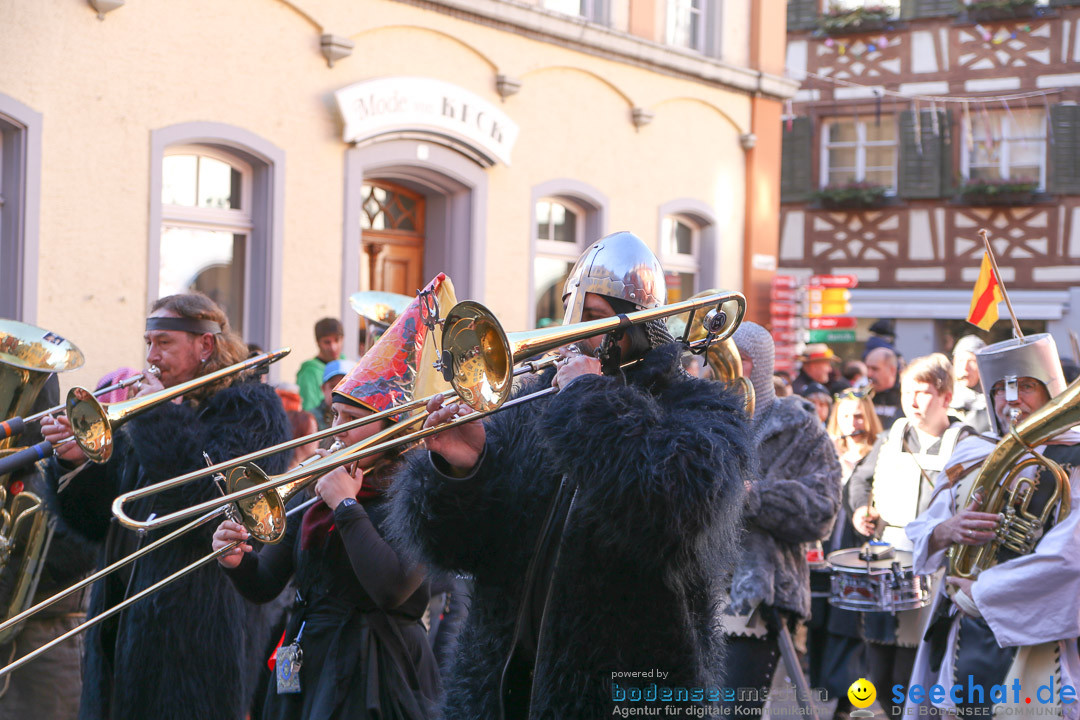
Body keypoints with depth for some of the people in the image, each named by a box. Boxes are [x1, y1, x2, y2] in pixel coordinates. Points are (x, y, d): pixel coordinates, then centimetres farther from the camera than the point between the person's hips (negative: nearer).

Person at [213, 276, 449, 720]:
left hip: (371, 678, -6)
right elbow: (264, 586, 12)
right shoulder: (314, 490, 9)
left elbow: (392, 589, -25)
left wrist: (346, 506, -17)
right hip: (304, 667, 6)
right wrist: (238, 561, -10)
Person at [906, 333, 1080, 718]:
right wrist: (945, 532, -12)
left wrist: (981, 590, -14)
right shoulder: (972, 456, 12)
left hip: (1036, 640, -5)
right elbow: (919, 533, 11)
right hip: (964, 639, 5)